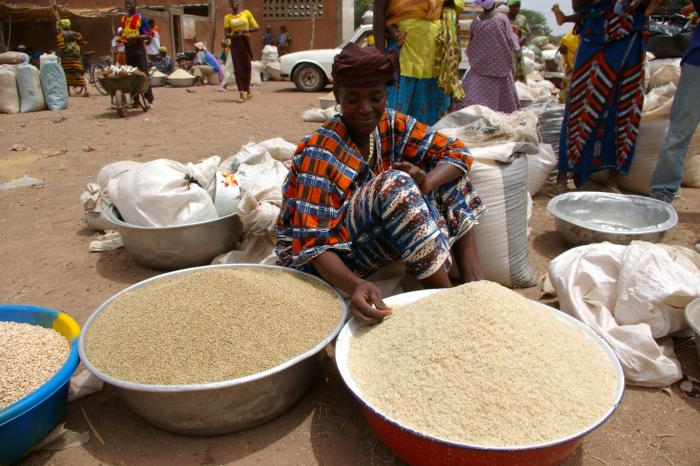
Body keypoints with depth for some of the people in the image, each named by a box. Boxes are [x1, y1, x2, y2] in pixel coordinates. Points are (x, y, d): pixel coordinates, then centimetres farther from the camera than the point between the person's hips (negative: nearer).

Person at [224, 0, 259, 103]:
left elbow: (256, 27, 2)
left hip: (246, 42, 0)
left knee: (247, 67, 4)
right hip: (235, 43, 0)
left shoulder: (246, 13, 6)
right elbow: (227, 35, 0)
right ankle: (242, 94, -12)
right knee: (237, 69, -8)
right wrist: (235, 34, -21)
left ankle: (248, 91, 23)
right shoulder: (227, 17, 6)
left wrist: (244, 30, -13)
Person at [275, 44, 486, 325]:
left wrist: (427, 183, -28)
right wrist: (354, 285, -48)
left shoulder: (391, 125, -5)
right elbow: (315, 244, -29)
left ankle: (473, 280, -10)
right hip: (333, 259, -7)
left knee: (444, 165, -5)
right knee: (396, 185, -33)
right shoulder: (320, 154, -23)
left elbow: (457, 153, -6)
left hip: (375, 235, 7)